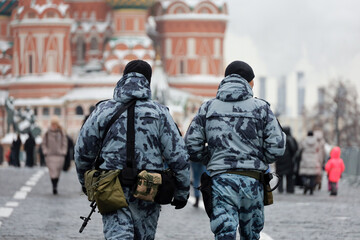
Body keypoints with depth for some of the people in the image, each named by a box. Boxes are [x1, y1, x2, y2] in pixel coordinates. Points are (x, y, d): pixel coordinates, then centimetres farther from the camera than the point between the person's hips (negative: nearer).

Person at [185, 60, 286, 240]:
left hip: (221, 179, 0)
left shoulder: (208, 108, 6)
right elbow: (276, 147, -4)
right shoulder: (261, 108, 3)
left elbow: (192, 146, 2)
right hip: (252, 181, 0)